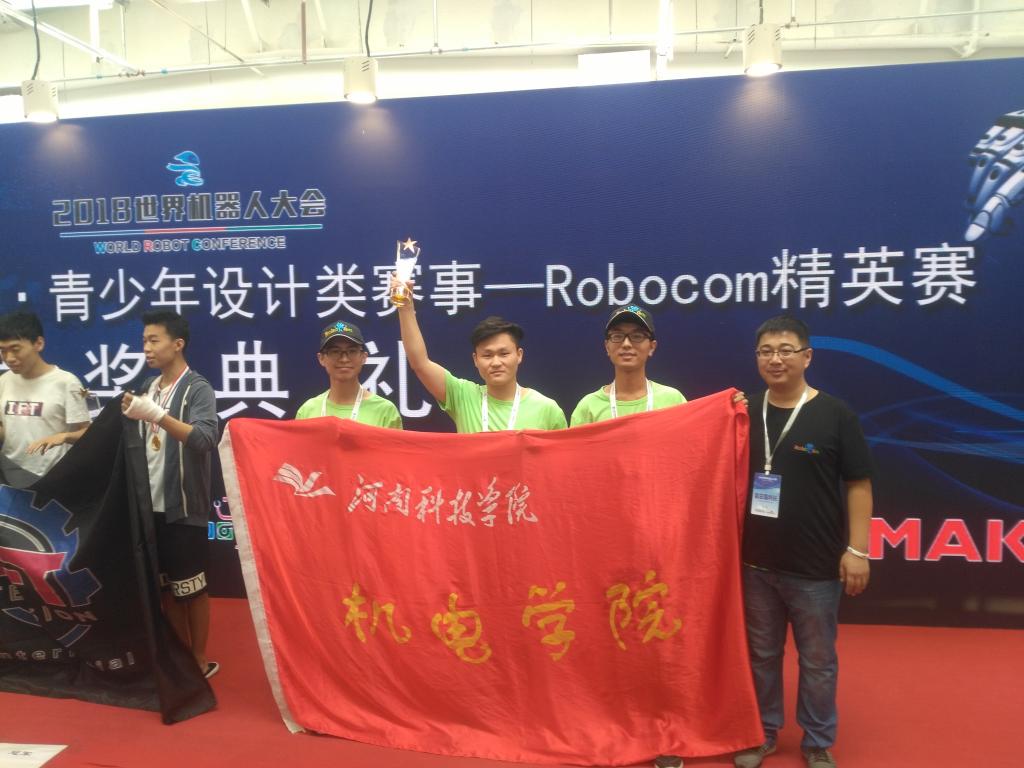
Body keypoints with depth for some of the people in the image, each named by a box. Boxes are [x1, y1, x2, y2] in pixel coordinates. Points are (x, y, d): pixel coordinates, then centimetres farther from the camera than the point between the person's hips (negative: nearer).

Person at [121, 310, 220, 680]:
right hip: (150, 503, 7)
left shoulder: (197, 389, -10)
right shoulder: (148, 387, 11)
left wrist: (156, 414, -33)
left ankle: (200, 660, 20)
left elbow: (205, 438, -27)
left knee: (191, 586, 6)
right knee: (164, 585, 16)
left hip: (183, 506, -7)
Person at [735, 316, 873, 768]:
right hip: (755, 563, 3)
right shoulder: (745, 414, 2)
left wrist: (857, 549, -9)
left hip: (815, 566, -3)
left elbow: (858, 485, -6)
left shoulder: (835, 415, -7)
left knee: (817, 660, 13)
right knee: (761, 655, 17)